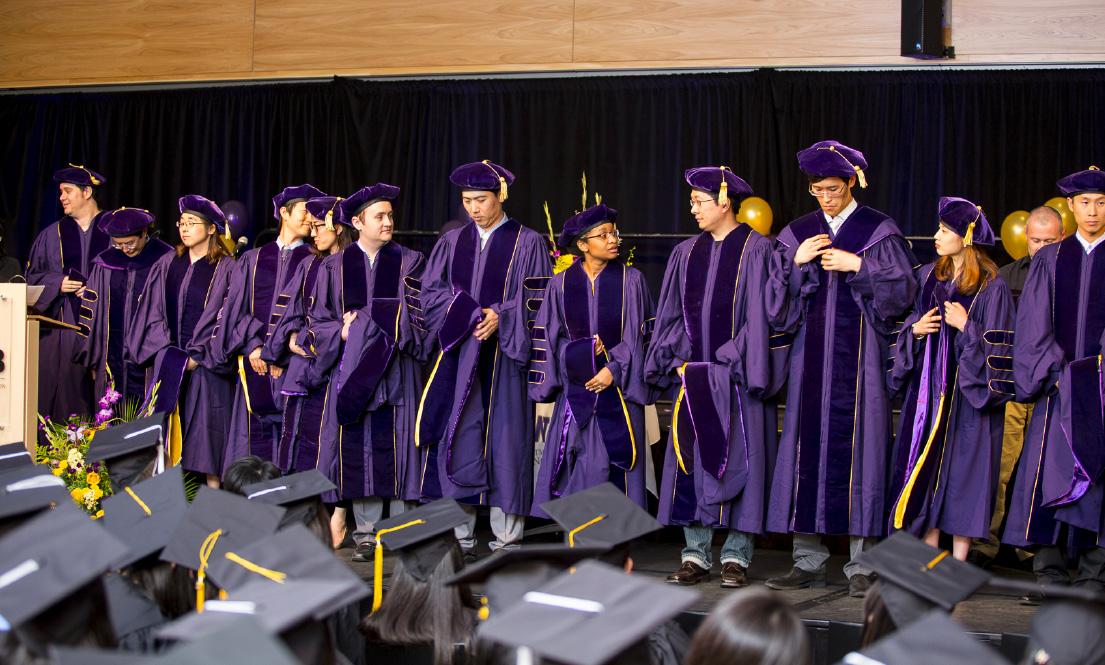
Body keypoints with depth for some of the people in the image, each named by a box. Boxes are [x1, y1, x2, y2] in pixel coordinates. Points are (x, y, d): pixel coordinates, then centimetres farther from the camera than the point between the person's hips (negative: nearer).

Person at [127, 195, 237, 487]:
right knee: (167, 433, 1)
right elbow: (152, 311, 11)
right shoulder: (167, 265, 12)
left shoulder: (226, 269, -1)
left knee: (206, 432, -7)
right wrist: (165, 353, -2)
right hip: (166, 362, 4)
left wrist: (198, 358, -12)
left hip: (205, 364, -4)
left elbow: (226, 318, -6)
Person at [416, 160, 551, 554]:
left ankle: (506, 540, 4)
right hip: (457, 357, 3)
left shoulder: (528, 243, 4)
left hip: (504, 359, -3)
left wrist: (500, 316, -18)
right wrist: (469, 314, -11)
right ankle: (459, 539, 6)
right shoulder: (451, 242, 12)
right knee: (457, 443, 0)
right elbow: (431, 292, 6)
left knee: (505, 440, -2)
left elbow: (536, 301, -2)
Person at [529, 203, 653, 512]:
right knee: (578, 462, 1)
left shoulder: (631, 280, -1)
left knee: (612, 462, -3)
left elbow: (640, 334, -2)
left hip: (618, 388, -1)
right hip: (576, 388, 1)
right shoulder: (561, 285, 2)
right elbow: (547, 336, 5)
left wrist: (614, 369, -12)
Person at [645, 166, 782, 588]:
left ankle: (735, 557, 7)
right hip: (693, 376, 5)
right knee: (691, 459, 4)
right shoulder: (686, 253, 11)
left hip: (734, 376, -5)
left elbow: (758, 316, -9)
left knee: (738, 459, -1)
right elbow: (671, 316, 13)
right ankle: (696, 555, 11)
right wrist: (677, 363, 0)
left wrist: (735, 365, -14)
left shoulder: (756, 250, -4)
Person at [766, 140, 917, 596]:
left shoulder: (879, 231, 3)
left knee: (858, 445, -5)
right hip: (812, 354, 3)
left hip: (861, 353, -3)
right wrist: (797, 264, -8)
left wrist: (859, 266, -13)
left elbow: (903, 290, -3)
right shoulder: (797, 234, 12)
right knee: (808, 445, 1)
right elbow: (778, 302, 8)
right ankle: (809, 561, 8)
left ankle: (861, 565, 1)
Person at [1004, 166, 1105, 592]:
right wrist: (1055, 371, -7)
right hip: (1059, 385, 1)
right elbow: (1034, 324, 5)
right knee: (1051, 469, -6)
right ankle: (1049, 573, -2)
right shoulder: (1050, 260, 11)